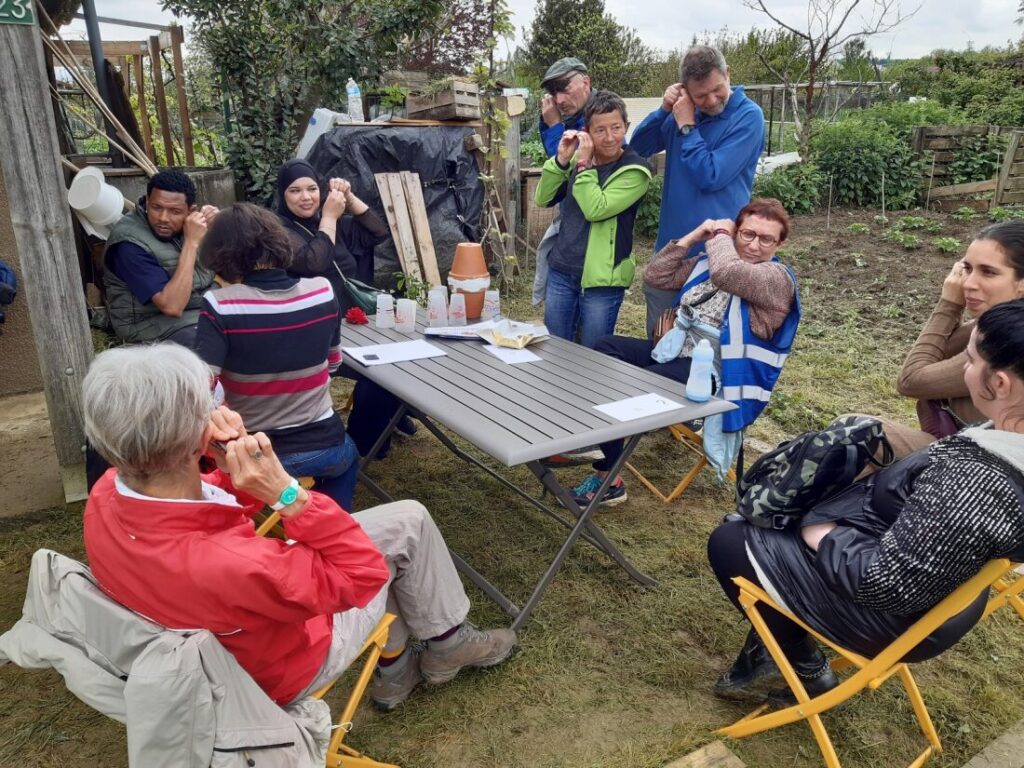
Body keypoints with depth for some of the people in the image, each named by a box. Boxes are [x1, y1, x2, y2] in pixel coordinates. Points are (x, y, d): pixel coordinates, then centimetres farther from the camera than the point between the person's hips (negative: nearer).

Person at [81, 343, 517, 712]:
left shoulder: (107, 494, -22)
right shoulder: (223, 565, -46)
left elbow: (197, 504, -3)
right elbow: (362, 570, -31)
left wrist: (234, 471, -23)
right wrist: (286, 493, -37)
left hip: (209, 638, 7)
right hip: (280, 667, -6)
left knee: (386, 530, 19)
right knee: (408, 524, 4)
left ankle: (394, 670, 36)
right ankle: (447, 646, 29)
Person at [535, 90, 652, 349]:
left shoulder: (634, 171, -10)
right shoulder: (578, 157, 7)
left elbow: (596, 210, -20)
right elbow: (543, 199, 5)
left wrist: (583, 164, -15)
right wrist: (561, 159, -7)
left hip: (601, 280, -5)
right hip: (561, 272, 5)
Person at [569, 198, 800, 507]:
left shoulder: (778, 278, -11)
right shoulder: (708, 260, 13)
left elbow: (726, 273, -30)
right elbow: (657, 275, 11)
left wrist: (719, 234, -10)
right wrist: (693, 237, 2)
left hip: (710, 372, -8)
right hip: (677, 351, 8)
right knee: (606, 347, -6)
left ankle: (607, 476, -4)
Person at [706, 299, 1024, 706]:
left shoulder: (976, 482, -38)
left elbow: (884, 583, -32)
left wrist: (822, 534, -15)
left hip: (890, 612, -9)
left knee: (729, 542, 4)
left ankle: (804, 667, 19)